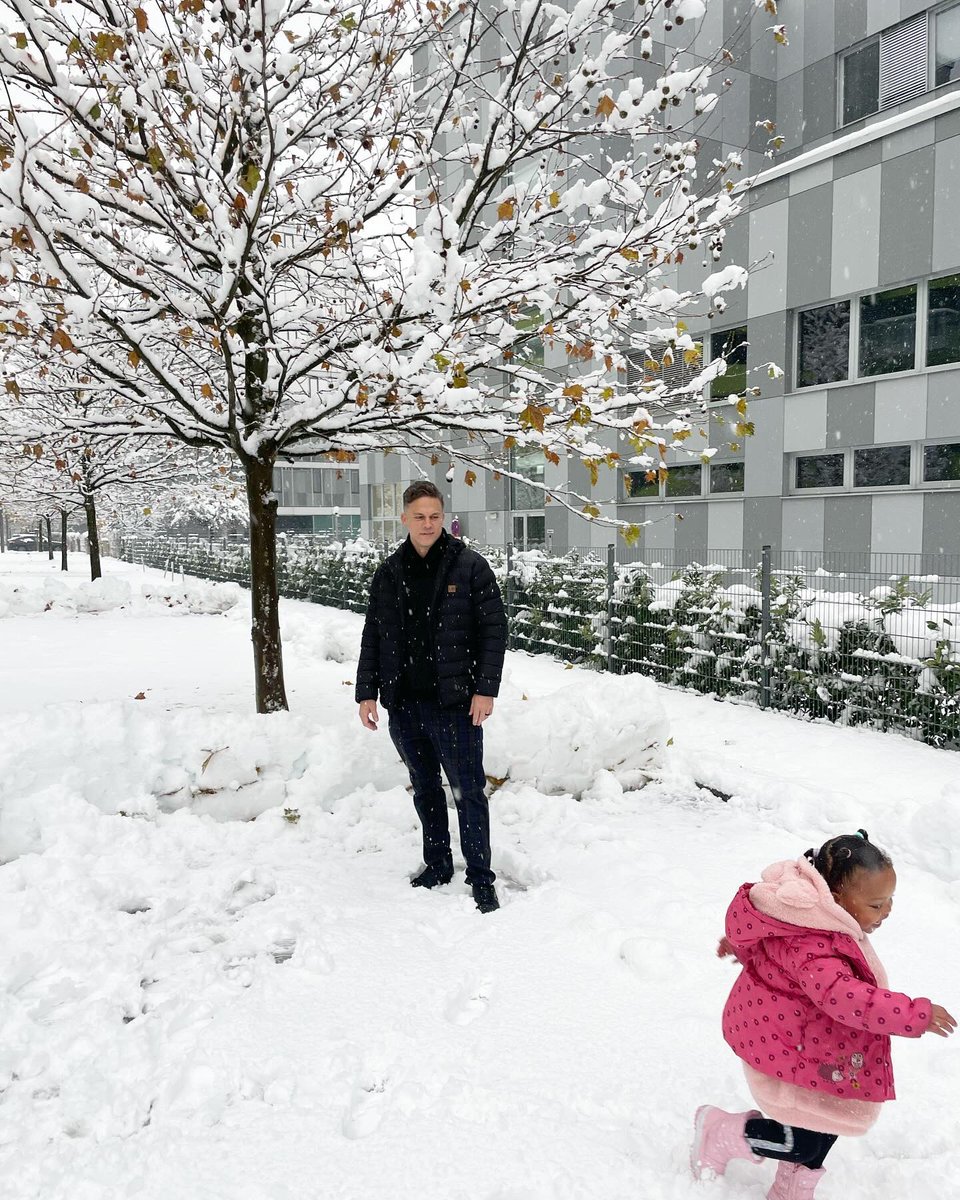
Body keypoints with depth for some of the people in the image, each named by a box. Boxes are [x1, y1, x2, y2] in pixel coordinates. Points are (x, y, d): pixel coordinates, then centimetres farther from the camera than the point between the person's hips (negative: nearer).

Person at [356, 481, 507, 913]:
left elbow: (494, 629, -5)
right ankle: (437, 866, 32)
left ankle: (481, 879, 13)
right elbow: (372, 636, 12)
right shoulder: (389, 573, 8)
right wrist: (367, 692, 7)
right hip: (404, 705, 5)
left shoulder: (471, 566, -4)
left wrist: (486, 689, -11)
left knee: (468, 792, 1)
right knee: (425, 790, 17)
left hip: (455, 703, -4)